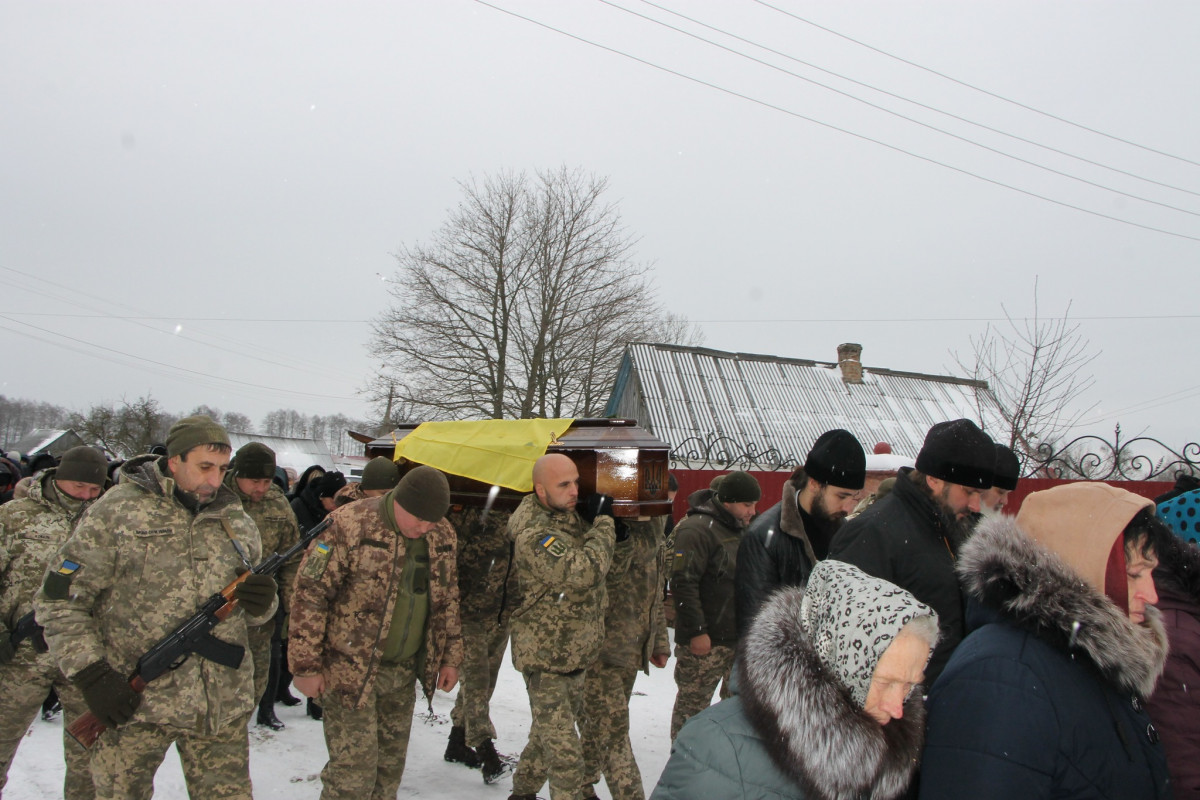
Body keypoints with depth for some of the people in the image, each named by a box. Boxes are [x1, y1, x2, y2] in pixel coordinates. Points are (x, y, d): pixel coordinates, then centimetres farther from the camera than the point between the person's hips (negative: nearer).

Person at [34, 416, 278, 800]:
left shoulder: (237, 522, 8)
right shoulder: (116, 511, -5)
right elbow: (58, 601, -4)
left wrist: (262, 604, -7)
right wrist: (91, 675, -13)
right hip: (135, 703, -3)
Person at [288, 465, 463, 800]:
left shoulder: (442, 535, 3)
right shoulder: (349, 525, -16)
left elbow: (447, 601, 14)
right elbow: (310, 594, -15)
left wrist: (450, 657, 13)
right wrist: (306, 665, -14)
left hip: (404, 672, 6)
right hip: (350, 670, -6)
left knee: (391, 765, 15)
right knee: (354, 770, -3)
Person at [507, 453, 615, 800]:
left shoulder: (569, 516, 4)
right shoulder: (533, 534, -24)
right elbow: (584, 571, -33)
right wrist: (603, 522, -20)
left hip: (575, 652, 9)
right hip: (546, 656, -9)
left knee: (548, 732, 22)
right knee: (563, 746, -4)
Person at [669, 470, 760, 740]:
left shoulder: (742, 529, 13)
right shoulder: (697, 530, -16)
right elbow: (683, 583, -21)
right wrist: (696, 631, -21)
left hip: (739, 637, 9)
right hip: (705, 640, -8)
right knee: (693, 704, 1)